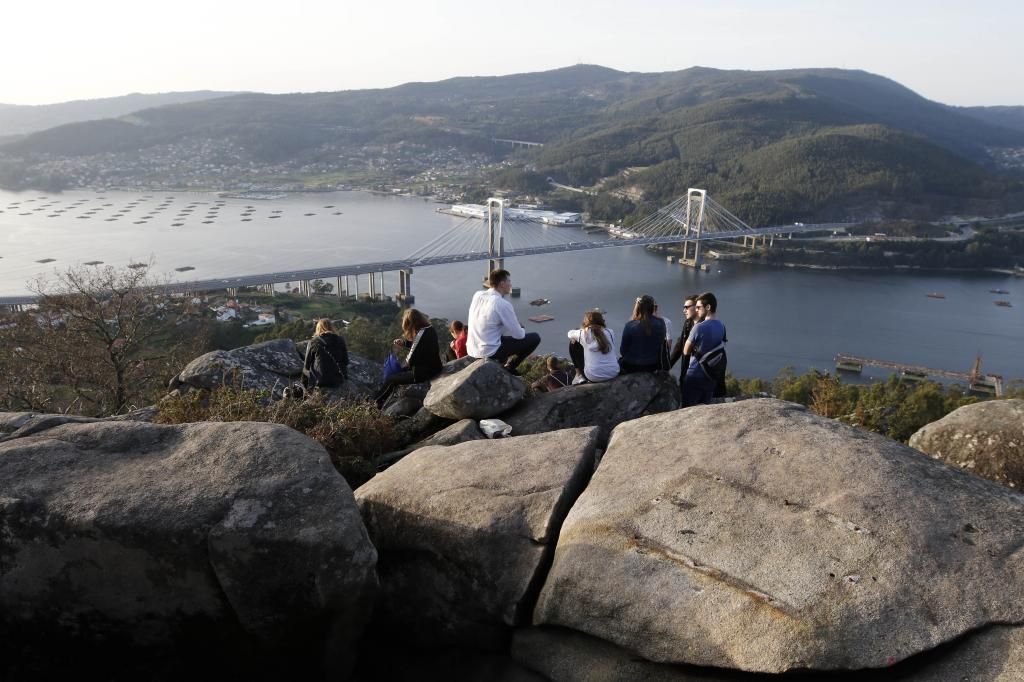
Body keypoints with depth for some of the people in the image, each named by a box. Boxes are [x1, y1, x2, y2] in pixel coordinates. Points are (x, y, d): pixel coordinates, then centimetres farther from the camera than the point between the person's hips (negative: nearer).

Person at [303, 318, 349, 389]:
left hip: (319, 382, -3)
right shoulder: (340, 340, 1)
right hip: (338, 381, 3)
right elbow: (346, 362, 6)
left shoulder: (313, 342, -6)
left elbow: (307, 365, 1)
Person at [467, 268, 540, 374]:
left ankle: (501, 362, 23)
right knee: (535, 337, 1)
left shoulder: (477, 295, 1)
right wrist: (522, 330, 11)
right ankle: (509, 367, 10)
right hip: (489, 352, -8)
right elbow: (519, 335, -13)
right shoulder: (503, 305, -20)